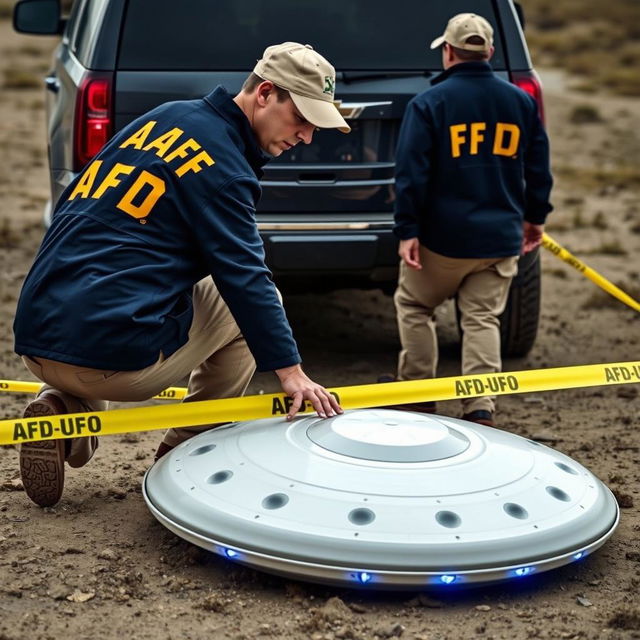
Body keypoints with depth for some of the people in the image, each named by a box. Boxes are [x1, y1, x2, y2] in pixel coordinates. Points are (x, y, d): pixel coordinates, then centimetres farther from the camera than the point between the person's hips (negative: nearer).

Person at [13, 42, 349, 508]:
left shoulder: (165, 118, 17)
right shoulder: (223, 163, -7)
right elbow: (244, 277, -12)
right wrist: (290, 370, -10)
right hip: (111, 356, -8)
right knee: (250, 300, 12)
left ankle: (64, 410, 10)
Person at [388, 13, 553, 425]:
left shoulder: (429, 103, -7)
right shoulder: (521, 101, 4)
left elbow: (411, 172, -11)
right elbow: (539, 167, 9)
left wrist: (408, 230, -8)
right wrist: (535, 217, 21)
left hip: (442, 236, -3)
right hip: (501, 237, 3)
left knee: (414, 306, 16)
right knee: (483, 319, 7)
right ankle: (480, 408, -1)